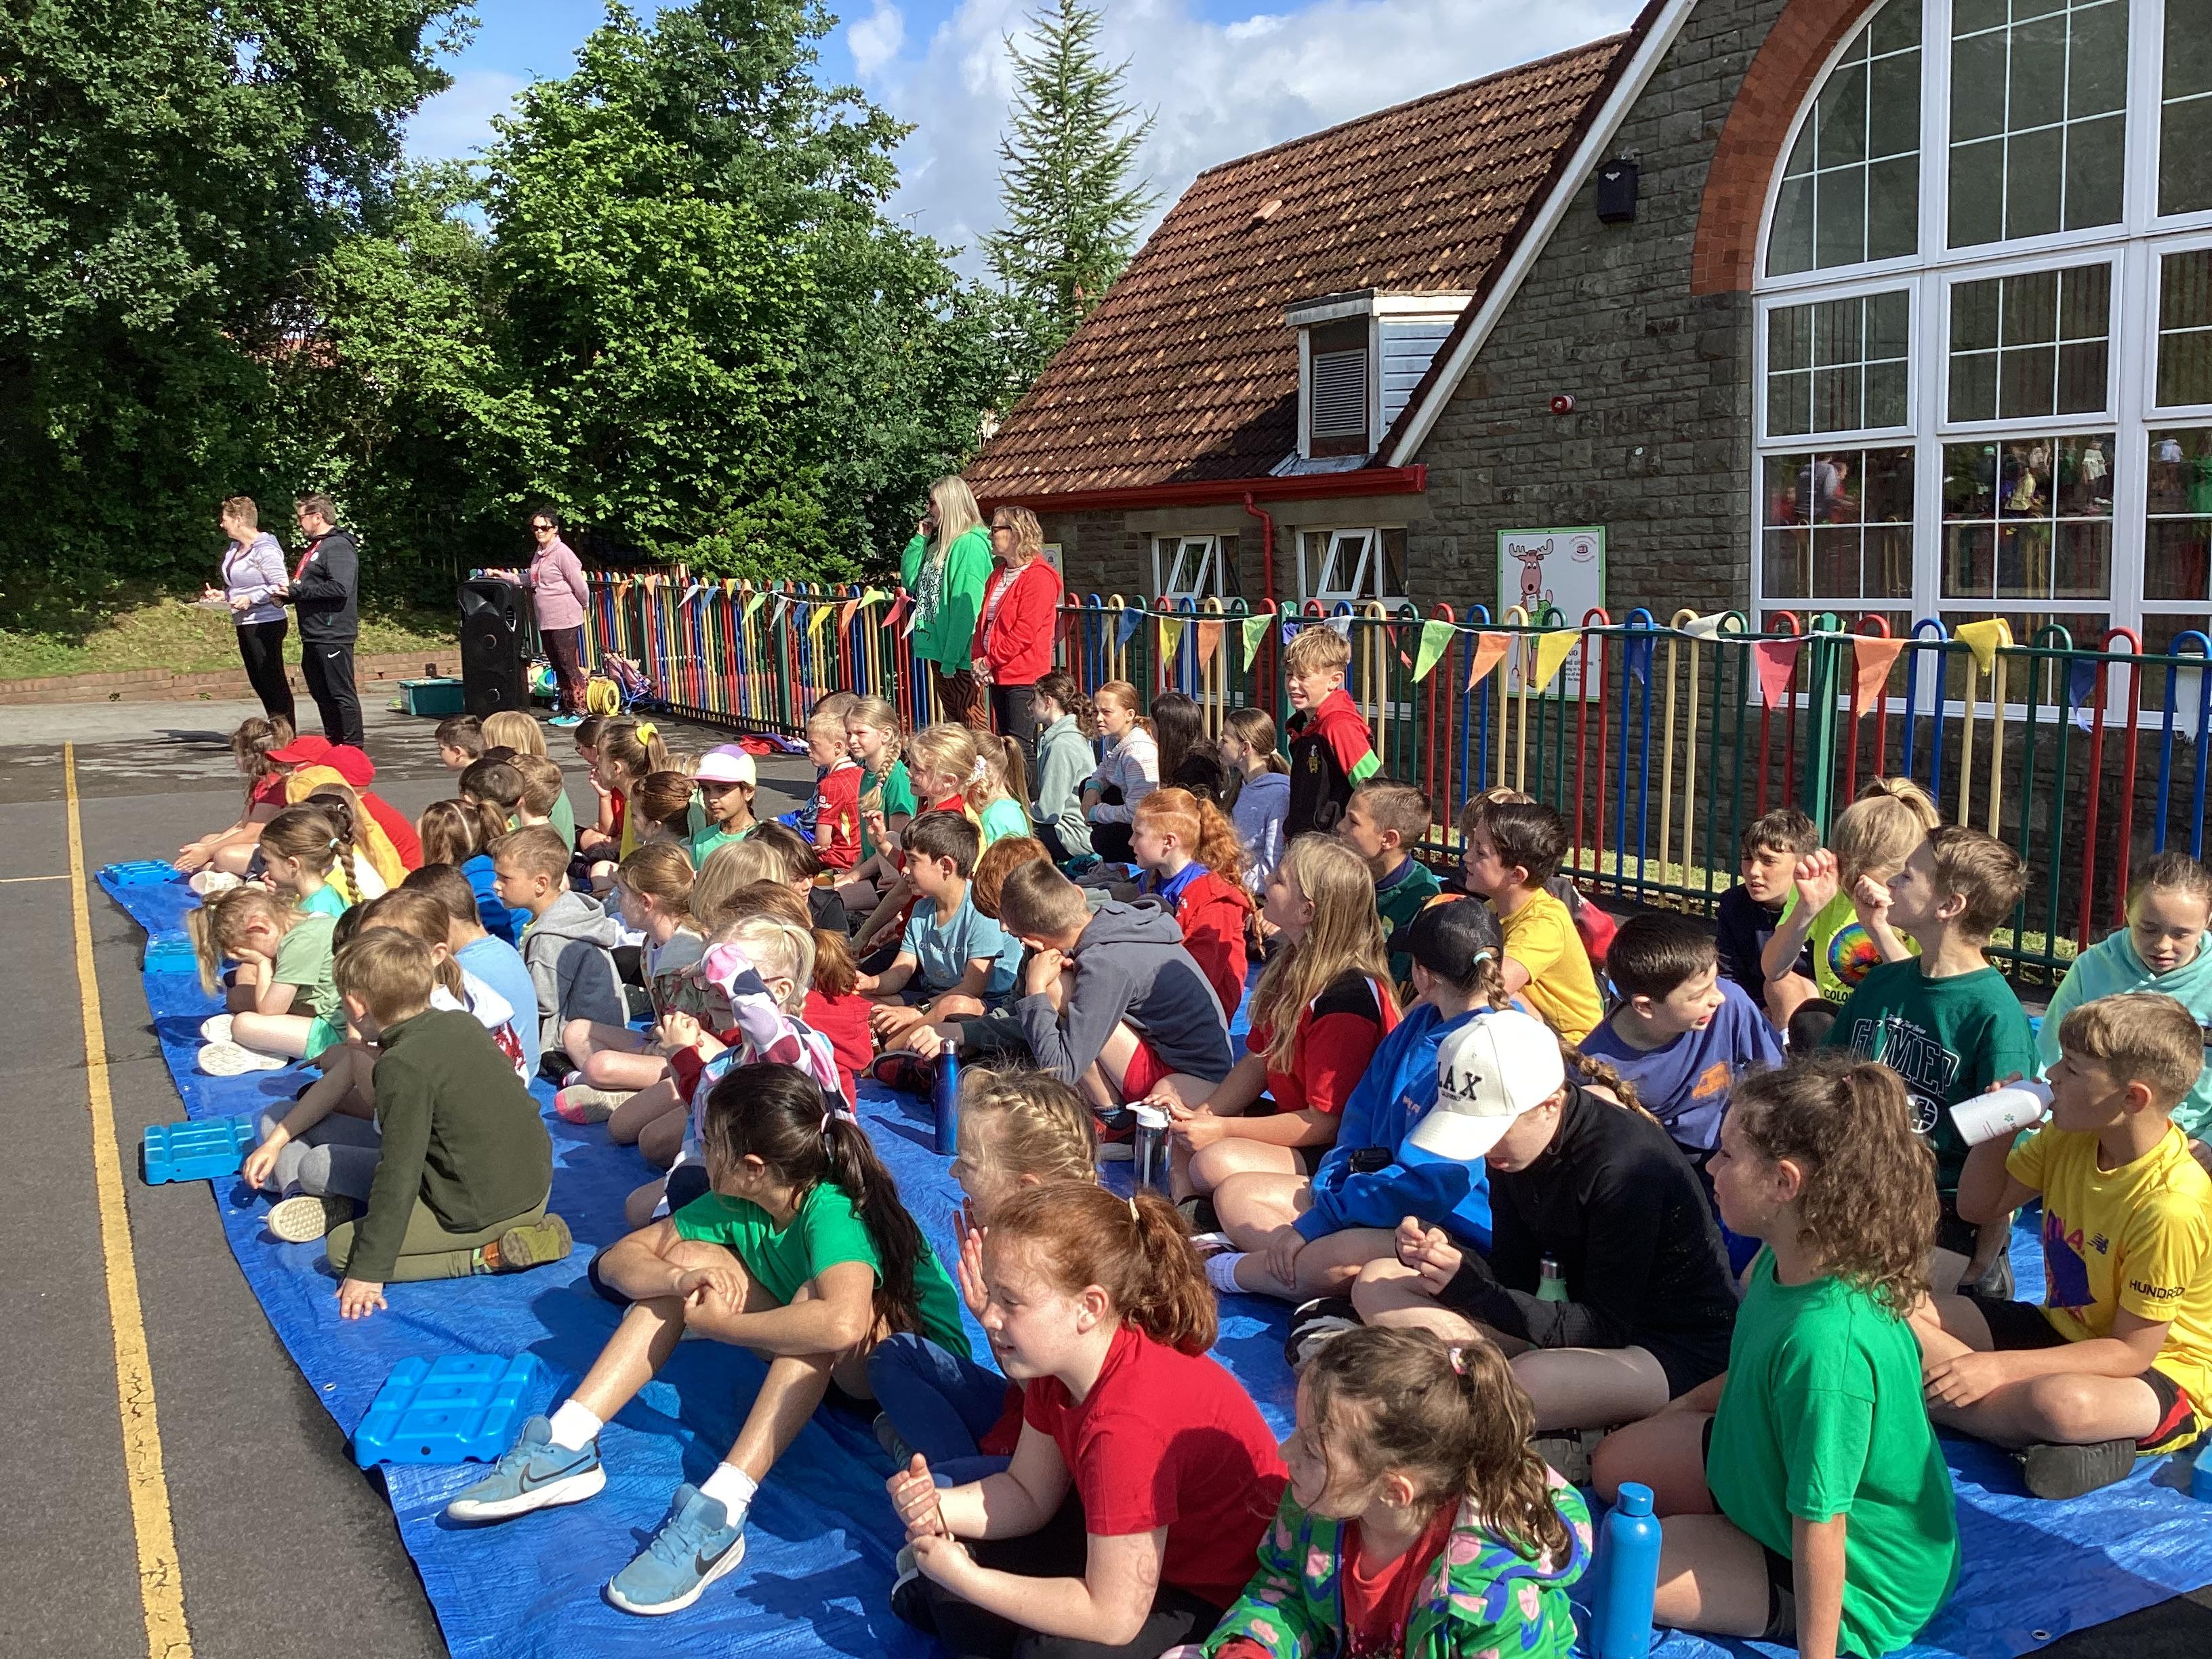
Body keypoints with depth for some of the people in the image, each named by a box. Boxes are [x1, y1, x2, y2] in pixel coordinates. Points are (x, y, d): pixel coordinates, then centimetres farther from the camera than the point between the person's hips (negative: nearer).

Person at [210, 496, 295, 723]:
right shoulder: (234, 549, 14)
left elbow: (281, 587, -19)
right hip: (245, 624, 10)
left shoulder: (264, 550, -14)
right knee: (259, 681, 12)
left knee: (273, 681, -6)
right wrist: (223, 594, 8)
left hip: (266, 623, -10)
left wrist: (251, 599, -22)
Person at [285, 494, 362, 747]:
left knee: (341, 693, -6)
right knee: (321, 693, 15)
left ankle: (353, 747, -1)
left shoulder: (338, 547, -13)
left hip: (333, 634, -10)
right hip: (313, 636, 10)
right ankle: (333, 744, 23)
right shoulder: (312, 548, 20)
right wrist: (288, 594, 4)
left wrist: (297, 591, -18)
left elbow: (340, 588, -25)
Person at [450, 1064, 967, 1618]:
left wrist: (714, 1323, -34)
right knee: (687, 1257, -8)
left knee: (815, 1295, -38)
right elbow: (617, 1260, -6)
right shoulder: (737, 1205, -10)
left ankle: (718, 1515, -40)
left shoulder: (834, 1212, -31)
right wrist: (679, 1280, -30)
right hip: (819, 1360, 7)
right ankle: (568, 1446, -14)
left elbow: (841, 1323, -51)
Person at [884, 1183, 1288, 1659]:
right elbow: (1029, 1494, 0)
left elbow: (1113, 1618, -32)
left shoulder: (1128, 1425, -38)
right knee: (958, 1547, 1)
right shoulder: (1065, 1352, -10)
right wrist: (939, 1507, -20)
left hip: (1221, 1595, -8)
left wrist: (966, 1578, -23)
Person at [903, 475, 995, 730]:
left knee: (974, 728, -5)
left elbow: (966, 607, -19)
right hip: (939, 651, 10)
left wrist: (951, 658, -21)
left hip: (961, 656, -10)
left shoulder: (971, 544, -15)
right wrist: (919, 539, 7)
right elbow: (909, 580, 17)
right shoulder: (939, 543, 13)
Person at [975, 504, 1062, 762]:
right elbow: (983, 620, 16)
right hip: (999, 675, 9)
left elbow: (1025, 632, -18)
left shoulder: (1038, 576, -12)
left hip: (1024, 676, -9)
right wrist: (980, 660, 0)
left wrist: (989, 661, -15)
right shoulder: (998, 574, 16)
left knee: (1022, 749, -12)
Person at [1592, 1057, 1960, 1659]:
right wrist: (1677, 1409, 19)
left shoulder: (1828, 1342, -41)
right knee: (1617, 1463, 17)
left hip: (1852, 1582, -9)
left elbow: (1820, 1523, -33)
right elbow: (1759, 1370, 8)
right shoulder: (1788, 1261, -14)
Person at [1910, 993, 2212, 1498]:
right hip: (2067, 1331, 8)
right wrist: (2000, 1130, -12)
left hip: (2162, 1373, -8)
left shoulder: (2171, 1205, -28)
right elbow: (1979, 1207, 7)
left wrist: (1999, 1367, -29)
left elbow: (2132, 1351, -24)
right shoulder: (2070, 1137, -6)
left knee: (2061, 1402, -42)